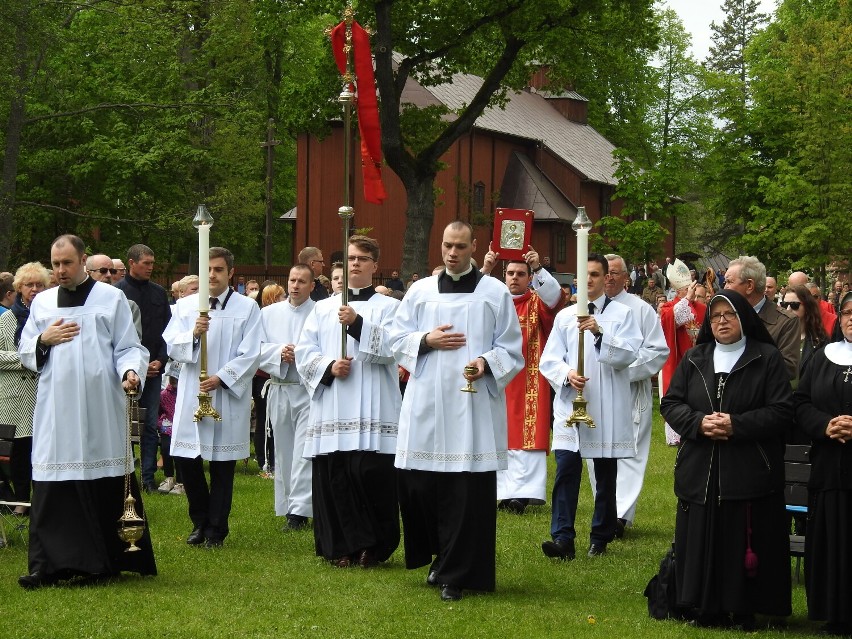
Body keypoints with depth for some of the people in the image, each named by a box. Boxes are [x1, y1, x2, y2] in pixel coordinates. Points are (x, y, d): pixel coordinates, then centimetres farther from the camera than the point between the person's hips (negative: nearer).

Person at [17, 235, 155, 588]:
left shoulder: (111, 298, 5)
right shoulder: (42, 303, 14)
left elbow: (129, 347, 1)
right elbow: (24, 353, 16)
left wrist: (130, 371, -19)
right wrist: (44, 340, -5)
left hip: (101, 409, -2)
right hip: (56, 411, 2)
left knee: (108, 485, 1)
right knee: (52, 488, -2)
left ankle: (110, 559, 10)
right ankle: (48, 564, 0)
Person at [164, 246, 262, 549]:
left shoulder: (247, 308, 1)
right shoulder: (185, 306, 9)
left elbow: (250, 355, -4)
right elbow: (171, 346, 3)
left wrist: (221, 378, -15)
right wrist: (193, 334, -16)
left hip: (229, 395, -2)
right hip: (191, 395, 2)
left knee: (223, 464, 3)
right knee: (186, 459, 1)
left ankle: (216, 529, 13)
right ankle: (200, 521, 20)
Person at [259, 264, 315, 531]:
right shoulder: (269, 313, 11)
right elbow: (257, 349, 6)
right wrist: (279, 352, -10)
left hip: (310, 391, -4)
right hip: (278, 391, 4)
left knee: (304, 452, -10)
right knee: (284, 451, 10)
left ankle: (299, 510, -13)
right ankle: (288, 508, 19)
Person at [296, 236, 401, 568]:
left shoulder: (388, 307, 8)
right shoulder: (322, 308, 17)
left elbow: (390, 347, -9)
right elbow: (304, 353, 11)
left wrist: (358, 324, -20)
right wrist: (328, 367, -7)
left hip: (372, 412, -3)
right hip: (331, 412, 3)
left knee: (370, 475, -10)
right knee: (332, 479, 0)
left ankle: (373, 547, 2)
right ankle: (341, 548, 9)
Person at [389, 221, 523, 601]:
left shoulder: (495, 292, 5)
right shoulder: (420, 291, 12)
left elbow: (511, 349, 3)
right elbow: (397, 339, 11)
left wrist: (487, 363, -16)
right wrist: (427, 340, -7)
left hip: (473, 406, -3)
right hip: (425, 405, 3)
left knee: (467, 493, -5)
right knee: (418, 485, 2)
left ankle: (457, 574, 2)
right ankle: (443, 556, 24)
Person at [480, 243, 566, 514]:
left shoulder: (537, 303, 6)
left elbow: (555, 296, -13)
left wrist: (538, 268, -27)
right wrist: (485, 270, -21)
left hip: (529, 382, -3)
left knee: (528, 436, -8)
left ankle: (522, 492, -12)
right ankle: (505, 492, 5)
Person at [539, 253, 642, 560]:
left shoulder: (622, 314, 3)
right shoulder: (564, 316, 10)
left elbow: (627, 355, -9)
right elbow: (548, 360, 8)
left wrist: (600, 332, -22)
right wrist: (567, 374, -13)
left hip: (608, 410, -1)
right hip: (570, 405, 2)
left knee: (605, 476, 7)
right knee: (566, 472, -9)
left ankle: (600, 537, 17)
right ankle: (562, 538, -11)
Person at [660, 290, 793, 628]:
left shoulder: (767, 358, 1)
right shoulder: (694, 358, 12)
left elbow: (782, 411, -6)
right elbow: (670, 403, 8)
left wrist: (737, 425, -17)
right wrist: (699, 422, -11)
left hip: (749, 473, -3)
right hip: (700, 472, 3)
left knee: (745, 544, -3)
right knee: (703, 540, 4)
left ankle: (744, 609, 5)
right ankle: (707, 609, 12)